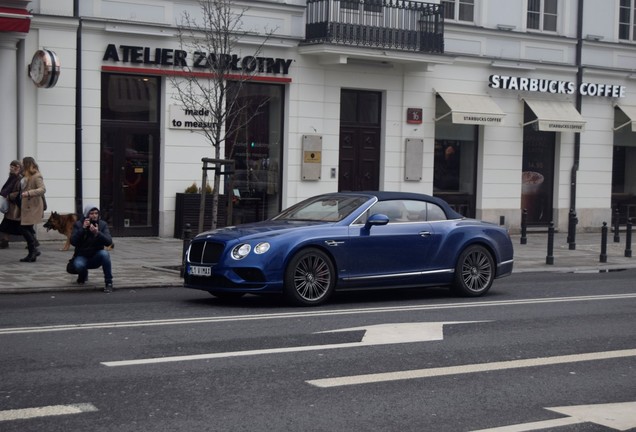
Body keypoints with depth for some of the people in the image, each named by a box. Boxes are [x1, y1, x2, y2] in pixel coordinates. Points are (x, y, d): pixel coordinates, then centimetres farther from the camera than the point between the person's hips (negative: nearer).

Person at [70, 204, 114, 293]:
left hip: (96, 257, 1)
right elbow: (73, 242, -17)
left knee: (104, 253, -32)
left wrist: (97, 233, -33)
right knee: (79, 265, -34)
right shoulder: (78, 224, -6)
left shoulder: (103, 224, -5)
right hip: (82, 256, -1)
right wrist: (83, 228, -27)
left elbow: (109, 242, -16)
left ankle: (108, 282, -21)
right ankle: (83, 275, 5)